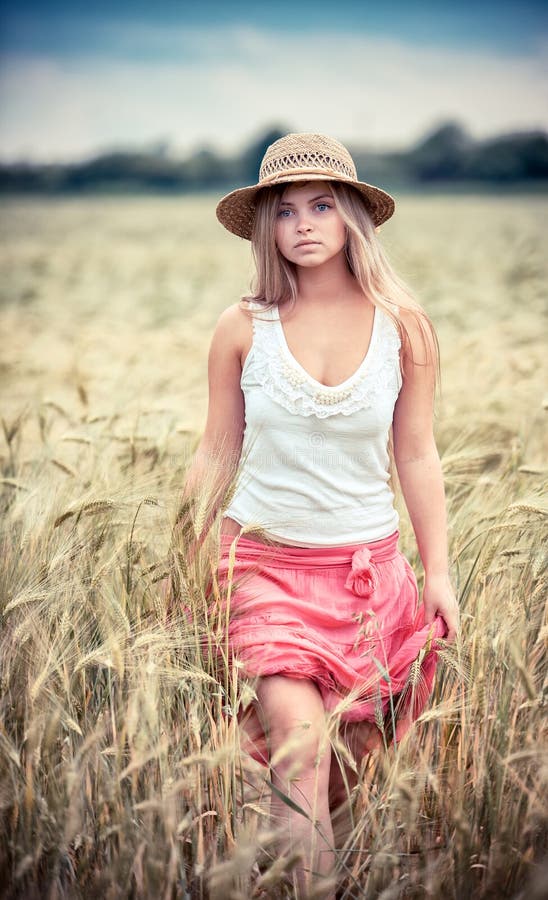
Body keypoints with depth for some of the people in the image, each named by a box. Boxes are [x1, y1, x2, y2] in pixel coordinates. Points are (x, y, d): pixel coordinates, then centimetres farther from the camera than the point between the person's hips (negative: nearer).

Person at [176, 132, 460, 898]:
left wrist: (438, 571, 3)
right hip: (267, 562, -1)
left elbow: (416, 457, 4)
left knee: (354, 756, 10)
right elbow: (216, 455, 4)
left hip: (370, 567, 2)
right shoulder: (242, 328, -3)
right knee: (300, 743, -16)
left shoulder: (403, 326, -1)